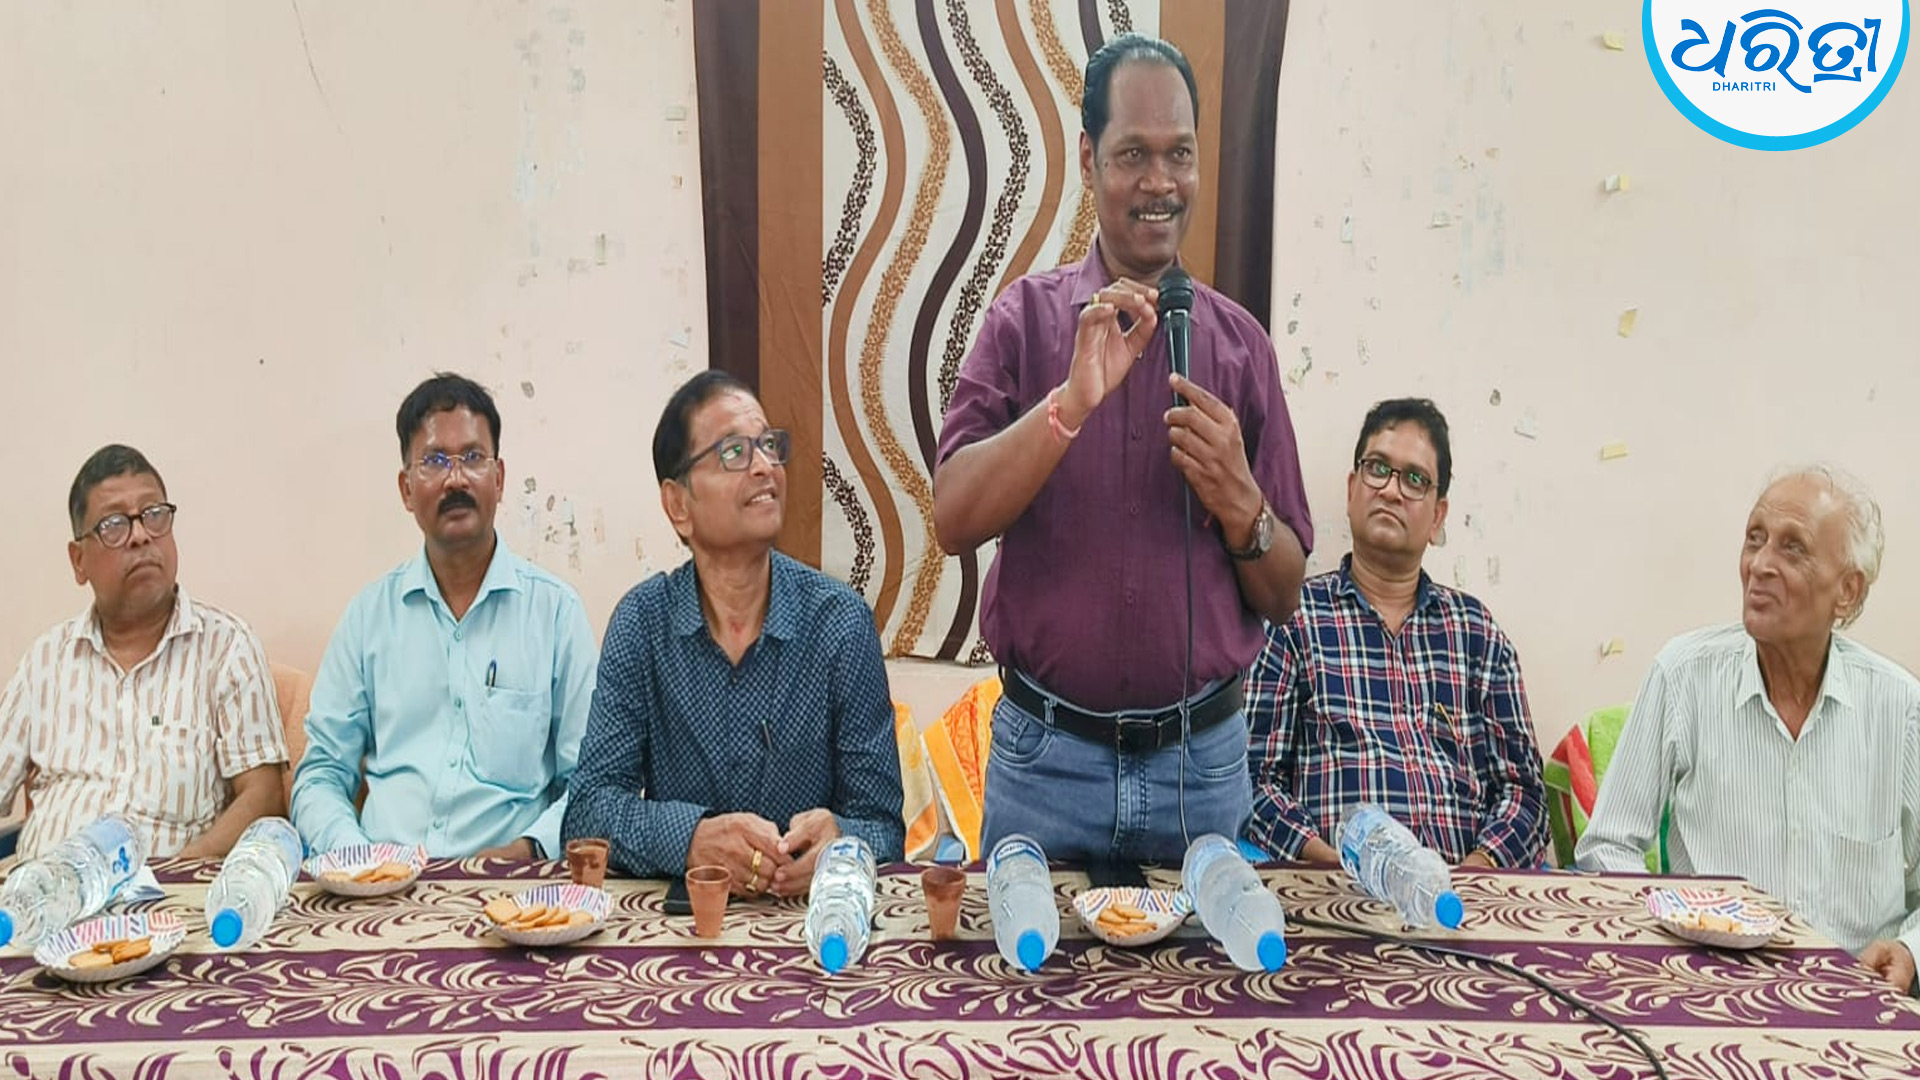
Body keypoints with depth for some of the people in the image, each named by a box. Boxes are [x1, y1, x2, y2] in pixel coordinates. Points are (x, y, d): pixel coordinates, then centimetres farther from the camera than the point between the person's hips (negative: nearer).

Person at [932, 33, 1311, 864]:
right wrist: (1072, 400, -21)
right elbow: (953, 521, -11)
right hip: (1045, 761, -1)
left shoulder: (1240, 341, 3)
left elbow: (1283, 597, 6)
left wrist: (1238, 502, -15)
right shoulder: (1026, 317, 0)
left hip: (1203, 763, 2)